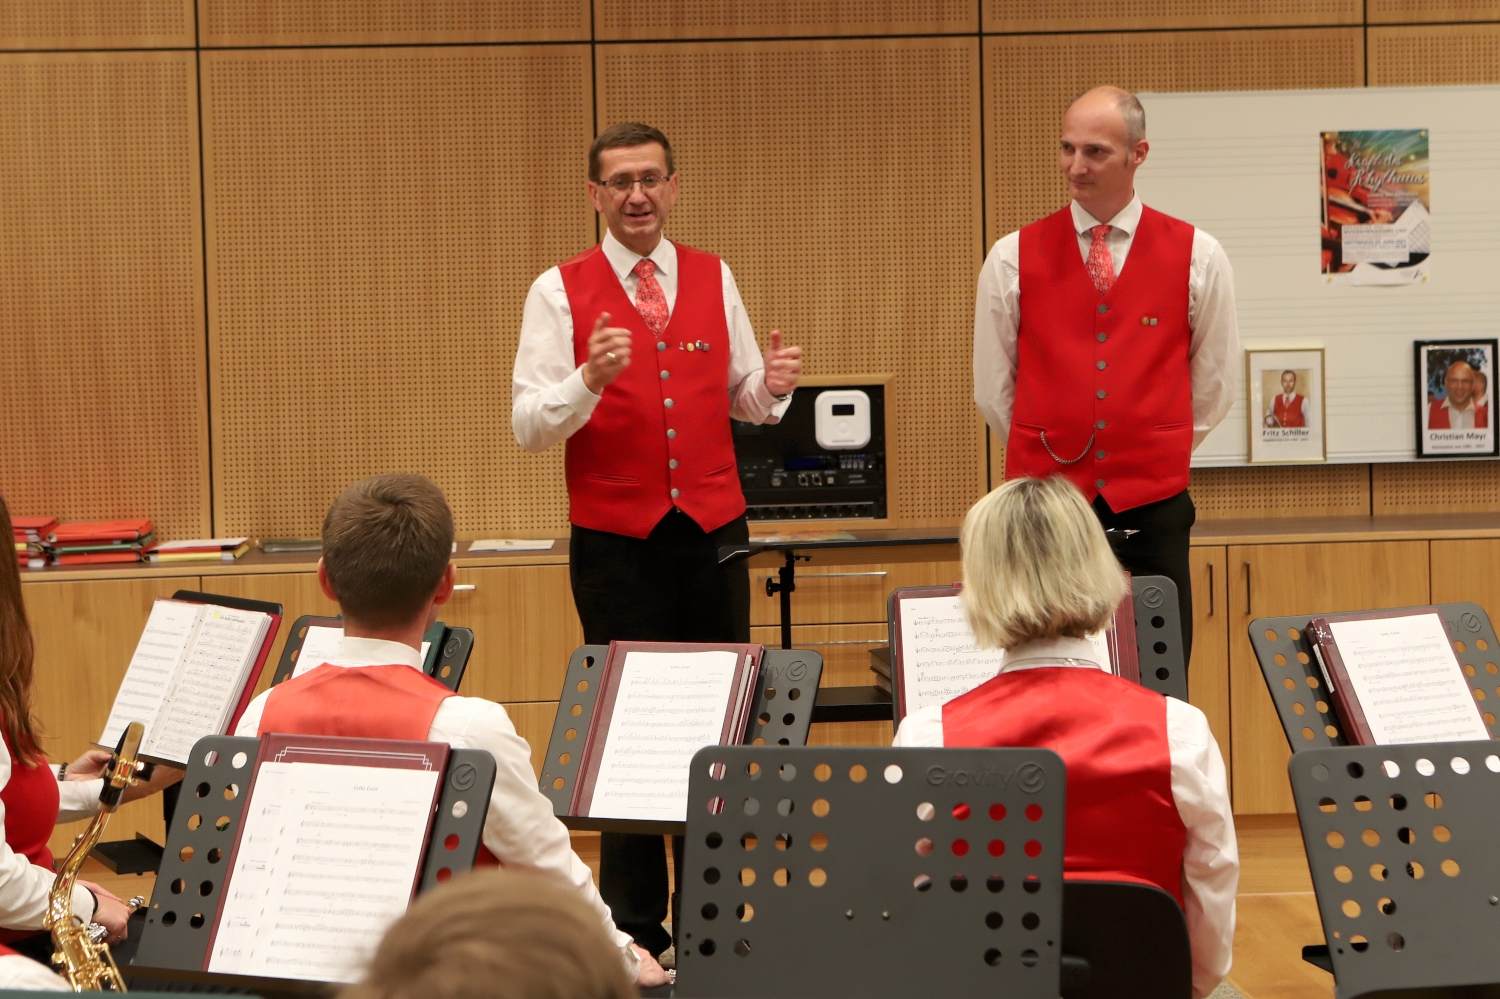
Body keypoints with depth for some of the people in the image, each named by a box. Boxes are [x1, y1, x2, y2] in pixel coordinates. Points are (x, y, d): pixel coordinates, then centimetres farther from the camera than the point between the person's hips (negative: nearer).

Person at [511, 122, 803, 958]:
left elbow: (745, 400, 13)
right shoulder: (560, 291, -1)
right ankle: (635, 922, 8)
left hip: (713, 530, 3)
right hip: (615, 537, -3)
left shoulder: (715, 279, 9)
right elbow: (530, 425, -7)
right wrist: (589, 378, -24)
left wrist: (773, 385, -9)